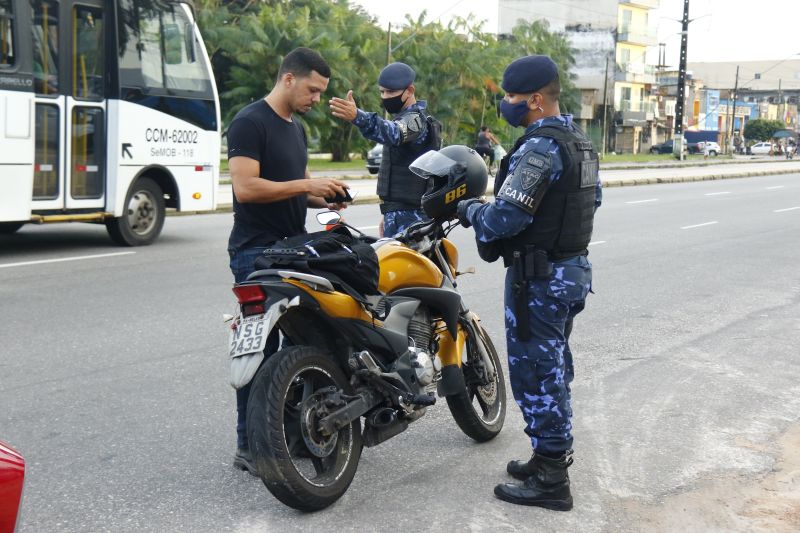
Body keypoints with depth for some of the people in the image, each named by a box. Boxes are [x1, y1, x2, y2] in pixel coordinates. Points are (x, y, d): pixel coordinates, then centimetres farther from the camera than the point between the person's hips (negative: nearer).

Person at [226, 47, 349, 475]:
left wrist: (322, 197, 6)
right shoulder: (250, 122, -10)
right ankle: (248, 447, 3)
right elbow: (245, 187, -21)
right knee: (261, 350, -5)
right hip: (257, 253, -9)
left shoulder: (296, 128, 18)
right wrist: (306, 185, -20)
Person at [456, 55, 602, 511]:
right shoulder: (580, 143, 9)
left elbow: (503, 219, -26)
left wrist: (469, 209, -7)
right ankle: (556, 453, 32)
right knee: (555, 369, 19)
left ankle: (550, 481, 7)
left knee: (535, 374, -1)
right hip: (573, 268, 10)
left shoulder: (540, 148, -22)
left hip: (538, 279, -10)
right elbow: (593, 198, 22)